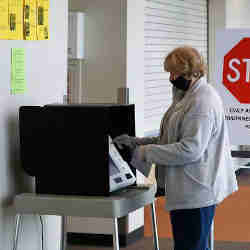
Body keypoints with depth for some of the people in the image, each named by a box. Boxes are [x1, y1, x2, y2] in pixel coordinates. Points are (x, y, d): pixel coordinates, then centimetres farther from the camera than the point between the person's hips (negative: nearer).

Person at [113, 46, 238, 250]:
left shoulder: (203, 102, -18)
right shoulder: (190, 97, 16)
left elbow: (190, 149, -24)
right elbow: (174, 139, 20)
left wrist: (145, 152, -18)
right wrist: (137, 142, 8)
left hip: (196, 193, -10)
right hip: (189, 190, 10)